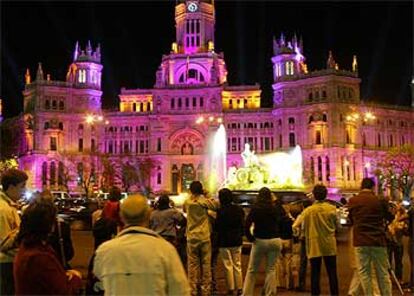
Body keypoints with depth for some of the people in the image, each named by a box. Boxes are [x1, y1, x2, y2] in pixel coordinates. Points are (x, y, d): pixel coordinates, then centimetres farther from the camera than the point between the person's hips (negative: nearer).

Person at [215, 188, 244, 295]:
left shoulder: (221, 211, -17)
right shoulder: (239, 209, 0)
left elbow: (217, 226, -13)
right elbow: (243, 224, 6)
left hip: (224, 242, -5)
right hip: (237, 241, 5)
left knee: (228, 266, 6)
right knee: (237, 265, 13)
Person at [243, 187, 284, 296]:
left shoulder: (255, 209, -6)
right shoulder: (275, 208, -1)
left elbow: (246, 226, -13)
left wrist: (251, 238, -2)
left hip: (259, 241, -2)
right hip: (275, 241, 2)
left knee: (252, 270, 8)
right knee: (271, 269, 10)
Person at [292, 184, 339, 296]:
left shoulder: (308, 210, -9)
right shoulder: (332, 208, -5)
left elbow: (295, 226, -12)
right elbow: (336, 225, 5)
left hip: (314, 246, -1)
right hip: (329, 245, 1)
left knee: (315, 274, 5)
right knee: (332, 273, 9)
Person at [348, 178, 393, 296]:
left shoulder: (352, 201, 0)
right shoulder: (380, 200, -4)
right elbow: (389, 217, 12)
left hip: (361, 241, 0)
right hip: (378, 241, 0)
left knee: (364, 272, 6)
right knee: (382, 273, 8)